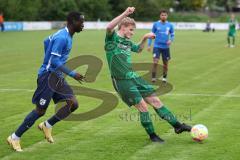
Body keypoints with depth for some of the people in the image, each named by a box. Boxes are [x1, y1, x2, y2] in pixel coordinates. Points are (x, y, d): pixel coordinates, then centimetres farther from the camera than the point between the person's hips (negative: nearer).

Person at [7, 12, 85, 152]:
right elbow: (55, 61, -25)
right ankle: (15, 138, 7)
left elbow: (47, 42, 25)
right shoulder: (62, 38, -20)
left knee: (73, 104, 0)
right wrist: (72, 74, -23)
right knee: (40, 110, -5)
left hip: (58, 77, 9)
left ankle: (47, 126, 14)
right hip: (48, 76, -9)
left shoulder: (67, 35, 10)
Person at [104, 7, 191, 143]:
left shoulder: (127, 42, 16)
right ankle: (152, 135, 8)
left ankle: (177, 125, 13)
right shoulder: (112, 38, -7)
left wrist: (145, 39, 19)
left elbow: (138, 49, 37)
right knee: (143, 107, -10)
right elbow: (109, 27, -31)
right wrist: (125, 14, -36)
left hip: (134, 77, 8)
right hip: (122, 81, -8)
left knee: (155, 100, 7)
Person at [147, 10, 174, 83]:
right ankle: (153, 77, -3)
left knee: (165, 63, 9)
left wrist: (171, 40, -13)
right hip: (157, 46, -2)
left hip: (166, 47, 2)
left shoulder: (170, 25, 3)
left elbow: (172, 35, 9)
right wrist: (149, 45, 1)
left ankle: (164, 77, 28)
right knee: (155, 62, -14)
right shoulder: (156, 24, 0)